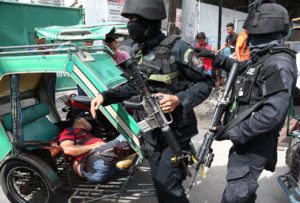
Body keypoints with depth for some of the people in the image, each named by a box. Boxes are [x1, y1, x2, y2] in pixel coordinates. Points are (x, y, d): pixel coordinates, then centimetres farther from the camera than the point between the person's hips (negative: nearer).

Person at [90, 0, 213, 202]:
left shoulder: (176, 48, -17)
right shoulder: (139, 51, 4)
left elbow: (205, 82, -12)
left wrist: (179, 99, -26)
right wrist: (105, 96, 2)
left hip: (175, 131, -6)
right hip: (151, 132, 7)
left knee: (168, 186, -4)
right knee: (160, 183, 17)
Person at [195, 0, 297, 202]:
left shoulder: (279, 64, -22)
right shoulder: (262, 57, 10)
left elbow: (273, 113, -30)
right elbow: (241, 67, 32)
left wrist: (235, 132, -24)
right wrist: (215, 57, 20)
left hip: (254, 143, -10)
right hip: (246, 139, 10)